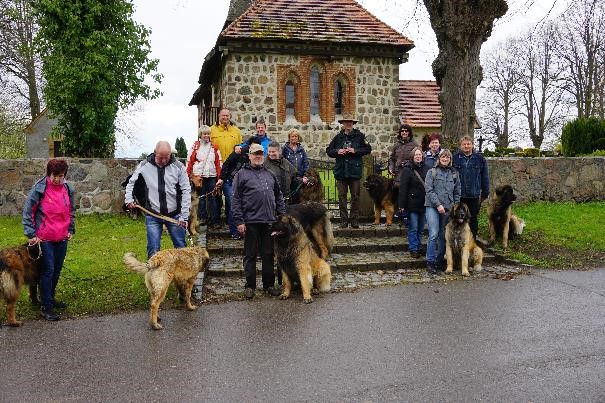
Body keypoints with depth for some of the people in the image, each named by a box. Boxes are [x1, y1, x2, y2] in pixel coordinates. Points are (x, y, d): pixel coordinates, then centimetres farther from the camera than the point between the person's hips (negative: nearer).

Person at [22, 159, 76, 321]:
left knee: (57, 270, 14)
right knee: (48, 270, -4)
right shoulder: (39, 189, -11)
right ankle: (46, 307, 4)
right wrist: (31, 234, -9)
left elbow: (72, 211, 17)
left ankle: (50, 298, 31)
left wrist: (71, 229, 13)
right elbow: (27, 212, -7)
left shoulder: (68, 189, 3)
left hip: (62, 238, 5)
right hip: (44, 239, -5)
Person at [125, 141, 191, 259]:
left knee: (181, 248, 7)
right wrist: (128, 199, -1)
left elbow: (186, 191, -4)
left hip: (174, 215, 0)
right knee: (153, 250, 0)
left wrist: (184, 216, -8)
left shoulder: (178, 166, -5)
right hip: (152, 215, 0)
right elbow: (131, 183, 14)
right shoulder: (144, 165, -3)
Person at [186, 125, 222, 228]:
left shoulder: (214, 147, 12)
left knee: (212, 198, 3)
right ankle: (203, 217, 12)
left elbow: (219, 162, 12)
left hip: (211, 176, 2)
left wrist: (219, 175, 5)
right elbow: (189, 161, 3)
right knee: (201, 197, 2)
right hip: (199, 176, -2)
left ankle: (214, 220, 6)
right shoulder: (195, 146, 4)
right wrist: (189, 175, -2)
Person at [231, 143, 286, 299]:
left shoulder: (269, 174, 15)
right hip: (250, 222, -4)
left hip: (269, 221, 4)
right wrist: (239, 221, -10)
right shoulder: (242, 174, 1)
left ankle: (269, 284, 20)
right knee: (250, 255, 4)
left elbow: (278, 196, 20)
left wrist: (283, 215, 11)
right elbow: (235, 199, -4)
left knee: (268, 254, 10)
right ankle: (250, 285, 13)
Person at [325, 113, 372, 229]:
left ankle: (354, 220, 10)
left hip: (355, 171, -2)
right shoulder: (338, 137, 10)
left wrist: (355, 151, -10)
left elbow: (368, 149, 1)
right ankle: (344, 220, 9)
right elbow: (328, 150, 14)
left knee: (355, 196, 2)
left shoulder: (359, 136, 4)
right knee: (342, 196, 3)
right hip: (341, 171, 2)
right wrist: (337, 151, -5)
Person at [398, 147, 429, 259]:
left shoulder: (426, 169, 8)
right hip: (412, 204, -4)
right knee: (413, 228, 0)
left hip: (424, 204, 5)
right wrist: (402, 205, -13)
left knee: (421, 229, 12)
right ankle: (413, 249, 9)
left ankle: (418, 248, 23)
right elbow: (403, 188, -9)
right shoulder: (407, 170, -6)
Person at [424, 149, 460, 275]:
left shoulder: (454, 174, 13)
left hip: (448, 208, 4)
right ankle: (430, 262, -8)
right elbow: (429, 190, -5)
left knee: (444, 236, 5)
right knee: (433, 234, -14)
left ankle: (439, 261, 16)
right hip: (432, 207, -4)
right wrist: (438, 204, -12)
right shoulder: (432, 172, 3)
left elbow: (457, 193, 15)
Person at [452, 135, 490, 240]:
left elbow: (485, 177, 7)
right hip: (459, 195, -1)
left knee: (473, 219, 10)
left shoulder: (480, 158, 4)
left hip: (474, 195, 1)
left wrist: (485, 193, 5)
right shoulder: (455, 158, 1)